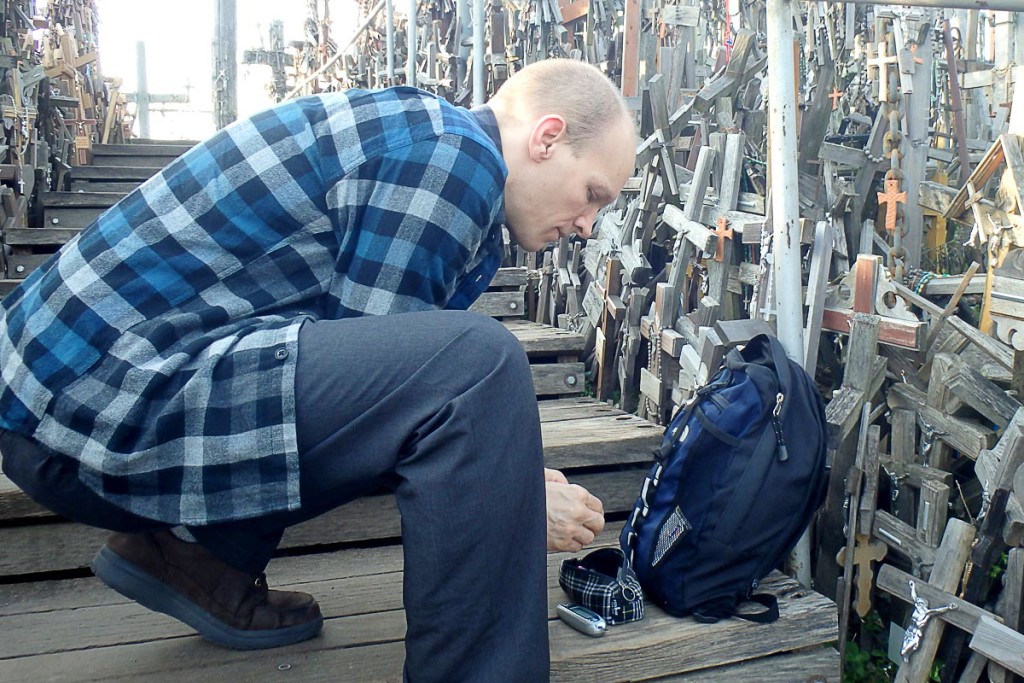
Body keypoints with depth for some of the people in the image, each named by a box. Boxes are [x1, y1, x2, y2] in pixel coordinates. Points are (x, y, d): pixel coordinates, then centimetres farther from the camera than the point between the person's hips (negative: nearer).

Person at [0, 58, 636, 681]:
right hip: (101, 415, -10)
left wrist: (504, 469, 15)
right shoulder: (451, 151, -12)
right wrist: (513, 491, -2)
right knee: (474, 363, -22)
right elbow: (372, 380, -14)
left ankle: (196, 553, 17)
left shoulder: (409, 135, 17)